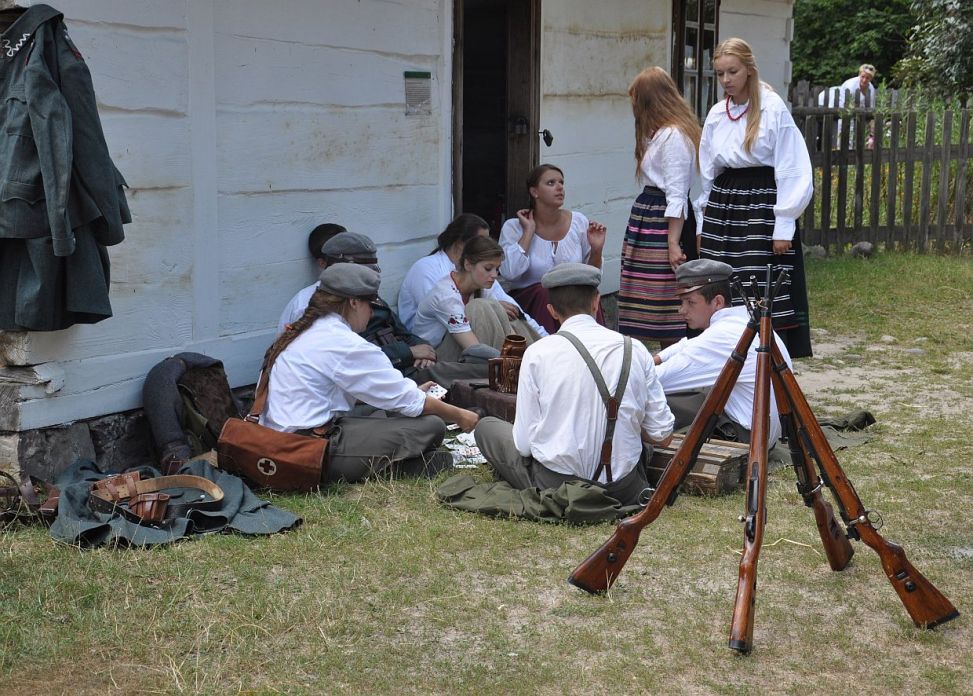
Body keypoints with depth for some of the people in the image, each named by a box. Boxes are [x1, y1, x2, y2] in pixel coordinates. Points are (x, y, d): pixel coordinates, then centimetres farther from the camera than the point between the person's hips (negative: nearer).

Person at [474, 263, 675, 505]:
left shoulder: (537, 352, -8)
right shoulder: (636, 350, -1)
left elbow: (524, 444, -7)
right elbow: (662, 436, 2)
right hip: (623, 491, 4)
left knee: (487, 426, 20)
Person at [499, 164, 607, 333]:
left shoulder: (579, 222, 5)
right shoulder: (514, 227, -3)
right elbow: (509, 273, -20)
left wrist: (596, 250, -8)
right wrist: (528, 232, -14)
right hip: (528, 299, -2)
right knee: (545, 293, -33)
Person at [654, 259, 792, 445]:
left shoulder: (721, 337, -22)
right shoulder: (746, 319, 6)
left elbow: (657, 381, -22)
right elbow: (689, 345, 23)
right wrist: (657, 359, 10)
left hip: (747, 437, -10)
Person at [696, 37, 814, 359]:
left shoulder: (774, 110, -7)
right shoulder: (717, 114, 9)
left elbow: (792, 172, -8)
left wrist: (784, 227, -12)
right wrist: (703, 223, 14)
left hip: (762, 206, -5)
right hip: (722, 208, 5)